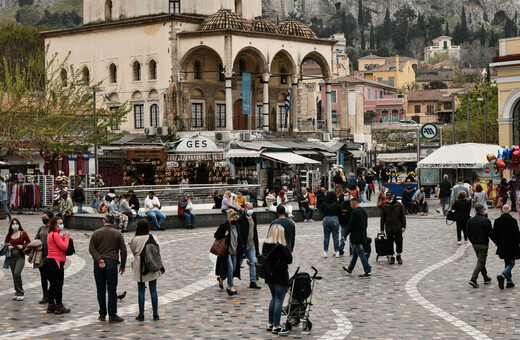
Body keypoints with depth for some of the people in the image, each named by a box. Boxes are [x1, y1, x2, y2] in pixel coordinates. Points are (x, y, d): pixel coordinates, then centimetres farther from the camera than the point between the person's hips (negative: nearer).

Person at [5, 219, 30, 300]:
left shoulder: (23, 233, -3)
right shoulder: (9, 235, 5)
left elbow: (29, 242, 4)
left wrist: (23, 246, -13)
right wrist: (8, 247, -5)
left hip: (20, 257, -4)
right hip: (12, 257, 4)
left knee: (17, 274, -18)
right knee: (14, 275, 9)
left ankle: (21, 292, -7)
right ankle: (17, 292, 21)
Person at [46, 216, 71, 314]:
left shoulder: (50, 234, 17)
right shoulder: (55, 235, -15)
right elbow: (64, 247, -21)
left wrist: (63, 238, 5)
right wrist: (66, 237, -8)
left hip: (50, 261, 10)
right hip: (56, 262, -10)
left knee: (53, 285, 14)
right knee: (58, 285, -5)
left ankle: (51, 306, 18)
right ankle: (59, 307, -2)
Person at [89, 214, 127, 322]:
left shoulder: (96, 233, 7)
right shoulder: (117, 234, 3)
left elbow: (91, 248, -3)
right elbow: (123, 250, 2)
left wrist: (99, 259, -10)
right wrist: (122, 265, 9)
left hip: (98, 265, 2)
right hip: (112, 263, -2)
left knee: (101, 290, 8)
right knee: (112, 290, 0)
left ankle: (102, 314, 12)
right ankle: (112, 315, -2)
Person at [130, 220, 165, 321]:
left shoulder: (135, 240, -12)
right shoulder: (154, 238, -4)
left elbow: (133, 252, 3)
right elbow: (159, 253, 0)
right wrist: (161, 266, 6)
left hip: (140, 268, -2)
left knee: (141, 291, 5)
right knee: (153, 290, 8)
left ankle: (141, 314, 8)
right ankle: (155, 314, 10)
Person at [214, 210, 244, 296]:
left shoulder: (237, 226, 10)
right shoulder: (223, 226, -9)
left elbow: (240, 239, 16)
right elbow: (216, 235, -4)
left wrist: (242, 251, 12)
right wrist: (224, 235, -21)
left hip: (235, 252, 6)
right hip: (226, 251, -6)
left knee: (233, 269, 10)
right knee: (230, 268, -13)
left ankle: (221, 278, 35)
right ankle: (231, 287, -10)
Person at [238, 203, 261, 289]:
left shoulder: (253, 218, 9)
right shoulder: (241, 219, -13)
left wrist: (256, 243, 18)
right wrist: (241, 245, -18)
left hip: (252, 245, 6)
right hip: (243, 245, -6)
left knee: (253, 263, 3)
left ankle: (253, 282, 6)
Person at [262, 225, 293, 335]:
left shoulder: (265, 245, 0)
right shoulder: (281, 247, -21)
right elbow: (289, 260, -13)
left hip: (269, 276, 7)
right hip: (280, 276, -7)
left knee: (274, 298, 21)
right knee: (279, 300, 1)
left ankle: (270, 324, 26)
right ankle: (276, 327, 4)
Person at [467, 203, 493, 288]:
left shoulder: (470, 220, 4)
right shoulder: (486, 221, -15)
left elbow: (468, 233, 9)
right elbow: (490, 233, -12)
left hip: (474, 244, 6)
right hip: (483, 244, -6)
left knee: (481, 261, 19)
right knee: (481, 262, -3)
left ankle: (486, 278, 28)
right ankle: (473, 279, -15)